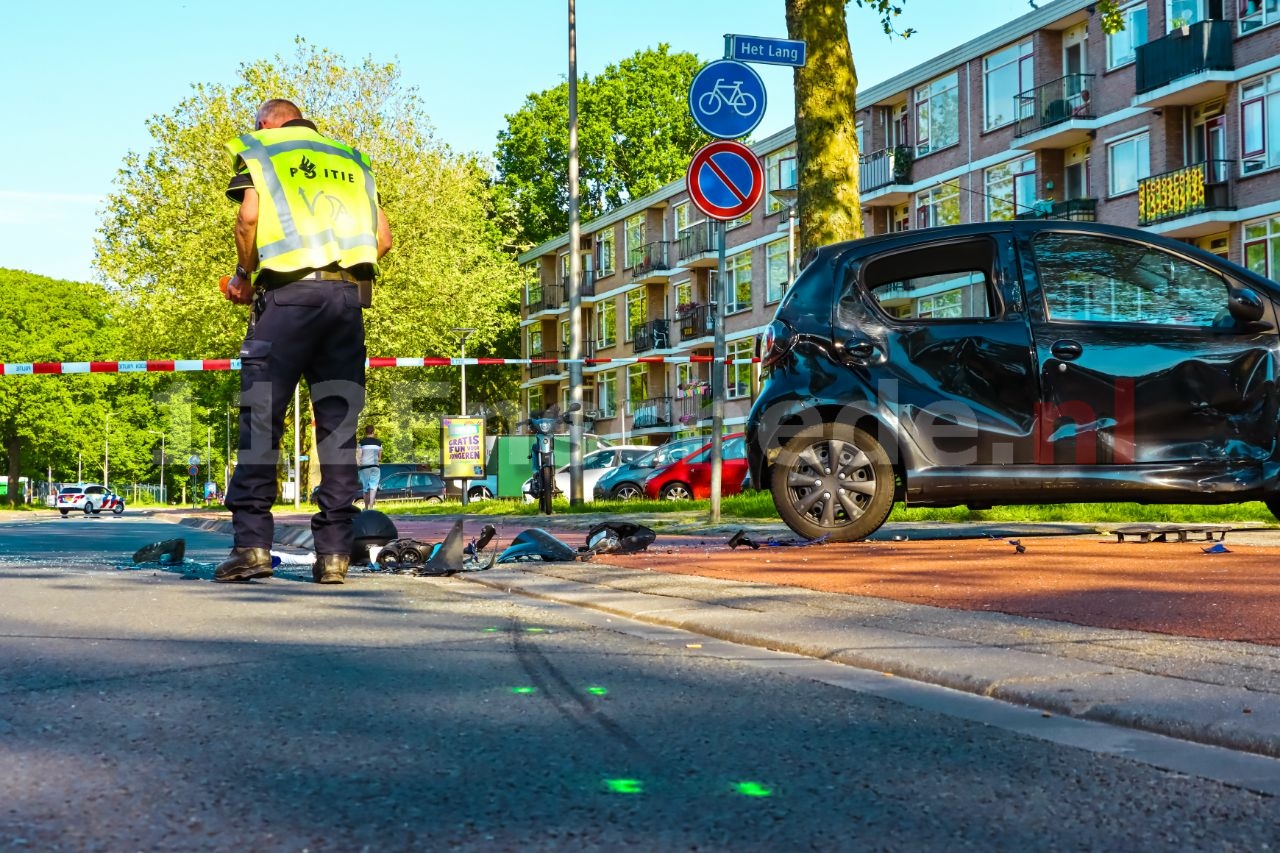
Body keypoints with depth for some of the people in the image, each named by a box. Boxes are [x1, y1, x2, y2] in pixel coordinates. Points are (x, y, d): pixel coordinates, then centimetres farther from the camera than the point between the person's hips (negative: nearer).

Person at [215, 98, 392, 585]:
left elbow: (249, 217, -5)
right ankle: (334, 553, 1)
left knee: (261, 418, -2)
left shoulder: (259, 149, 13)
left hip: (289, 293, -4)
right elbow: (383, 238, 15)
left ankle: (252, 545, -9)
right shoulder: (351, 159, 25)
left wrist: (244, 276, 9)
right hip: (350, 295, 4)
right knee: (338, 424, 4)